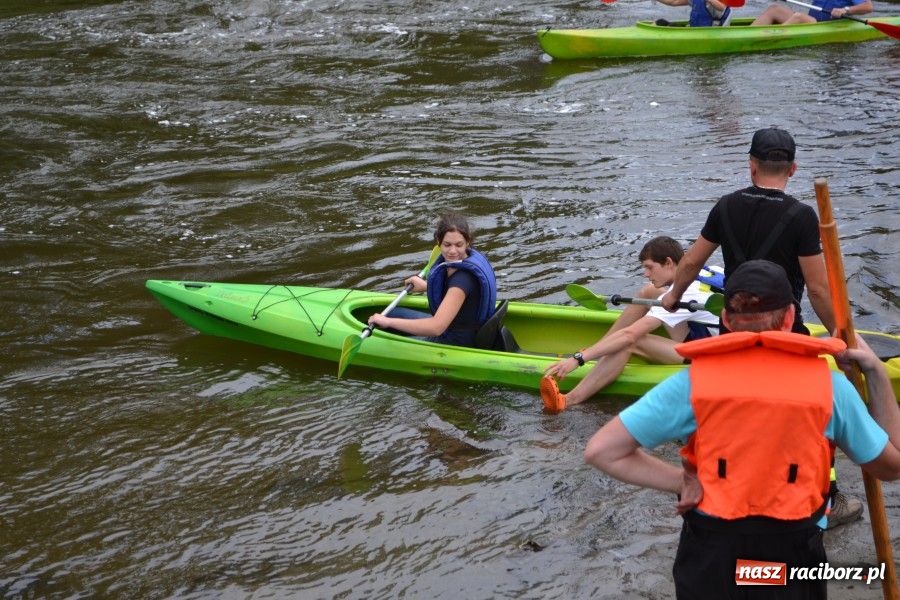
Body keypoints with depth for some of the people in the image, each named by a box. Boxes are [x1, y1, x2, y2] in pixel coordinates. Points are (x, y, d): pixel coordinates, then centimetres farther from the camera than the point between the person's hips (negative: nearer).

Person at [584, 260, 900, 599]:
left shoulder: (693, 383, -9)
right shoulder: (830, 386, -7)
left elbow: (600, 451, -10)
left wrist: (681, 481, -7)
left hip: (709, 562, 0)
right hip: (793, 559, 0)